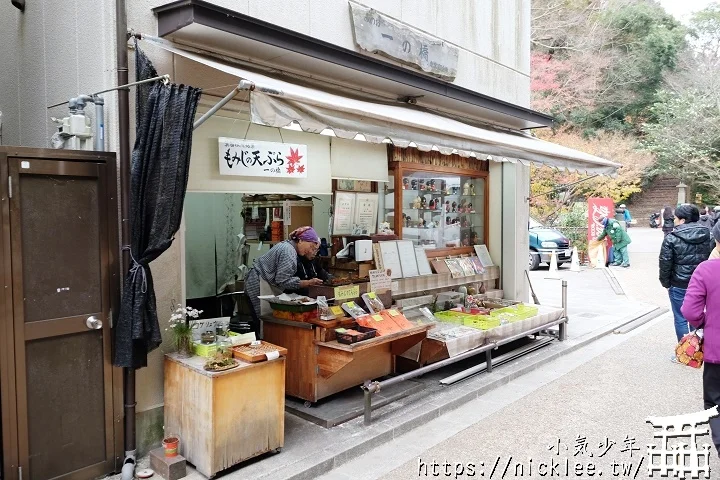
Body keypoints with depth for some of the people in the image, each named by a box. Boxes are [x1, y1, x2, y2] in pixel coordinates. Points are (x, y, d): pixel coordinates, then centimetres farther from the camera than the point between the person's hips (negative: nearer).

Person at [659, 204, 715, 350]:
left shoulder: (672, 239, -13)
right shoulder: (708, 236, 1)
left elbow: (665, 264, -13)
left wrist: (666, 283, -1)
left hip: (679, 286, -5)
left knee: (681, 319, 7)